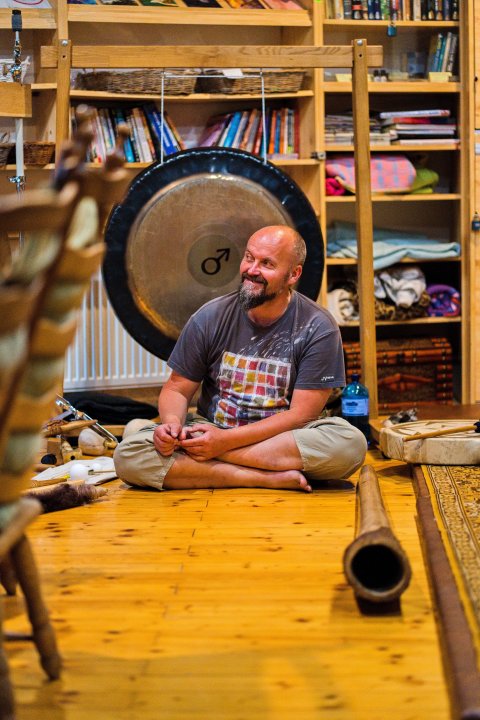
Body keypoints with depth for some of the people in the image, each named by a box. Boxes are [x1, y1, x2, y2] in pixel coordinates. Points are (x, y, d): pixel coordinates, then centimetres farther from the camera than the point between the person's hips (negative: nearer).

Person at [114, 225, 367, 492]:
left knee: (351, 443, -34)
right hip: (210, 433, 1)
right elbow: (177, 389, 5)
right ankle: (271, 478, -24)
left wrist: (227, 440, -23)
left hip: (283, 440, -1)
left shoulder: (318, 328, -10)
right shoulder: (210, 318, -2)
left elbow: (301, 415, -14)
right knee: (129, 455, -24)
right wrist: (171, 422, -19)